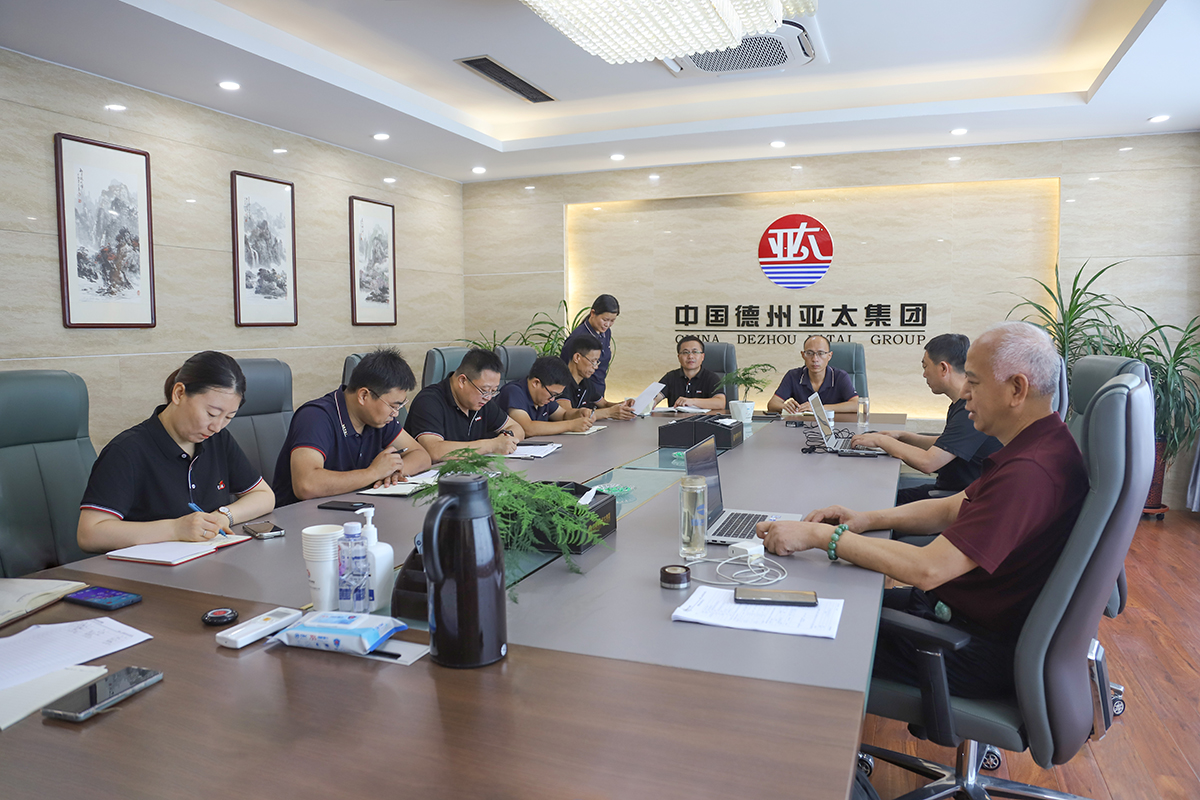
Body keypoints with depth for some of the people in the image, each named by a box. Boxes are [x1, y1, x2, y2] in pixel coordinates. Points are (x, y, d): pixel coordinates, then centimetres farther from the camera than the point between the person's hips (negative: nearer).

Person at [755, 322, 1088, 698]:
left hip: (980, 650, -9)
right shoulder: (1035, 445, 5)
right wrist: (867, 519, -1)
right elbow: (953, 508, 13)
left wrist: (819, 534, -27)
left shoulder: (1030, 472, -31)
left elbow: (928, 570, -33)